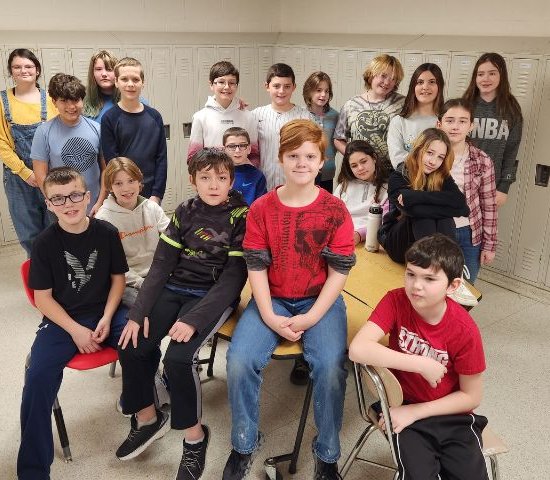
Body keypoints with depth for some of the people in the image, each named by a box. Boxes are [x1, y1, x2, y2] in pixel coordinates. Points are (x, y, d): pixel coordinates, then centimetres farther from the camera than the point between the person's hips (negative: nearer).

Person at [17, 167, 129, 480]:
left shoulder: (107, 233, -4)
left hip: (105, 312, 1)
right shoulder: (45, 243, -7)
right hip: (62, 320, -1)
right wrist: (76, 331, -14)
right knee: (38, 378, -23)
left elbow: (118, 278, 5)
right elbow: (43, 297, -4)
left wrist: (107, 318, -9)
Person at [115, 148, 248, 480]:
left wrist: (194, 320, -23)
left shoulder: (241, 217, -8)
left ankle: (195, 434, -1)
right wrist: (139, 312, -7)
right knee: (132, 346, -12)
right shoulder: (185, 212, 6)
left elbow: (234, 277, -14)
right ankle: (147, 418, 14)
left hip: (214, 296, -5)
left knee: (178, 357, -26)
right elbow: (162, 264, 4)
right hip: (174, 289, 5)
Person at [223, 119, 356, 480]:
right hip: (272, 299, 2)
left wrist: (311, 318, -15)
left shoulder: (335, 211, -5)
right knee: (240, 360, -21)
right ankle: (245, 445, 6)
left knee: (331, 366, -26)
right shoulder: (261, 209, -1)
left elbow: (339, 271, -6)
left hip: (321, 301, -1)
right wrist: (270, 317, -14)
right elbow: (256, 266, -3)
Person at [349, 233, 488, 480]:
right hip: (403, 405, -1)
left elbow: (471, 396, -6)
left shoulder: (465, 331, -16)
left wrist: (415, 412, -13)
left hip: (451, 415, 1)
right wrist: (421, 364, -29)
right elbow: (358, 350, -30)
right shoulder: (396, 301, -16)